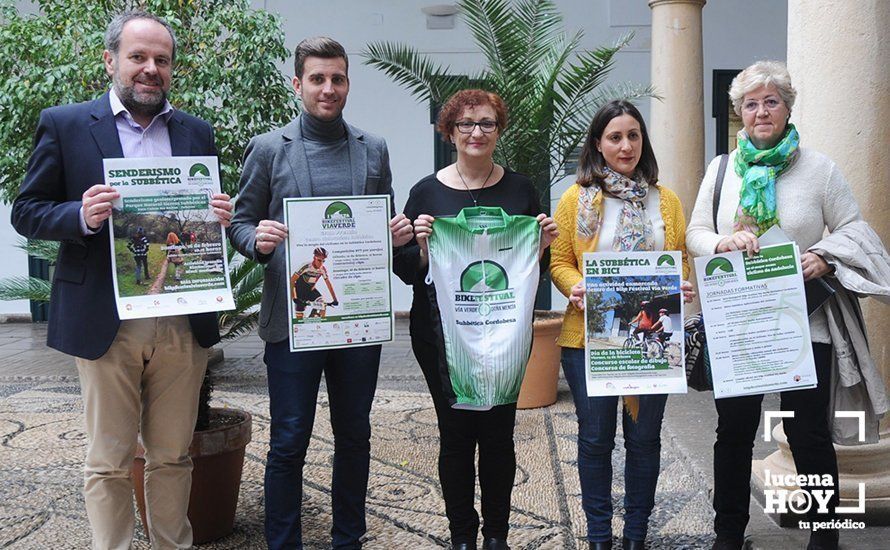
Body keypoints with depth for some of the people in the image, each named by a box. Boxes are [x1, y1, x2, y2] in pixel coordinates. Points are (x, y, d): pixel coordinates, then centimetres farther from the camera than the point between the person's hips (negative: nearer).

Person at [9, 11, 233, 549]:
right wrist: (82, 216, -18)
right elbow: (27, 212, 1)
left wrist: (221, 219, -9)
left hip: (183, 322, 3)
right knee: (109, 463, 8)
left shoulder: (197, 133, 10)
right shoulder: (64, 125, 1)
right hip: (107, 323, -2)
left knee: (173, 457, 14)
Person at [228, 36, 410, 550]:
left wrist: (399, 234, -8)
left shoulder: (374, 149, 8)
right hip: (294, 318, -3)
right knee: (289, 443, 3)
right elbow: (242, 222, 3)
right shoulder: (269, 148, 1)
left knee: (355, 437, 13)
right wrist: (258, 240, -18)